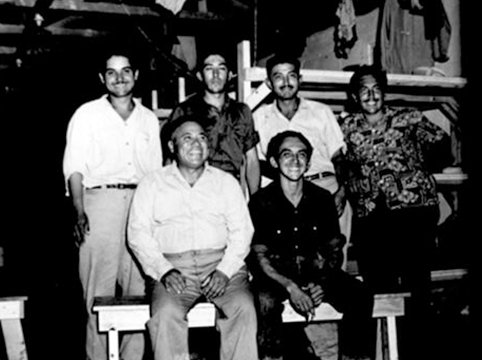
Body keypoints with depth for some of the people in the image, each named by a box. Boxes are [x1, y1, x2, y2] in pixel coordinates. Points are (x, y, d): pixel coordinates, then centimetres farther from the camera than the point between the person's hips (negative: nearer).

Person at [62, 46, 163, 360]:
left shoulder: (149, 119, 17)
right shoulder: (87, 114, 7)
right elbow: (74, 167, 0)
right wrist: (79, 212, -14)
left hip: (141, 202, 3)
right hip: (100, 201, -3)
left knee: (139, 287, 2)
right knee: (99, 288, -4)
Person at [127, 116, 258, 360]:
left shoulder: (227, 182, 17)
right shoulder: (152, 184, 14)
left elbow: (242, 231, 9)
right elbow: (138, 233, 5)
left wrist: (225, 271, -8)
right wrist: (164, 271, -11)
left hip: (221, 264, 1)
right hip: (173, 265, -1)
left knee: (244, 308, -27)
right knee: (165, 313, -30)